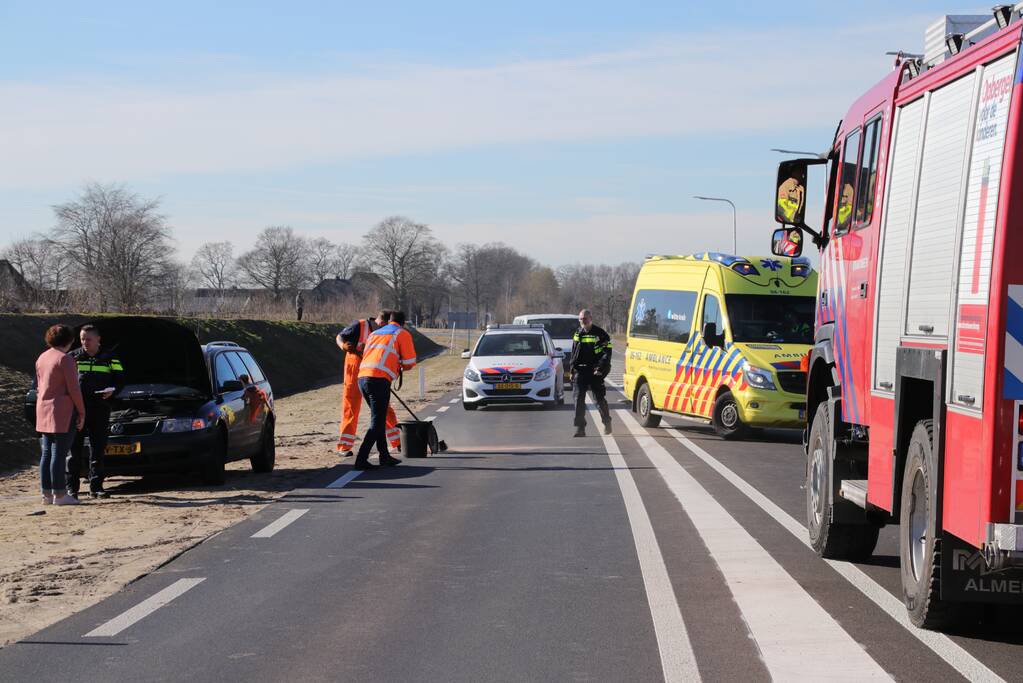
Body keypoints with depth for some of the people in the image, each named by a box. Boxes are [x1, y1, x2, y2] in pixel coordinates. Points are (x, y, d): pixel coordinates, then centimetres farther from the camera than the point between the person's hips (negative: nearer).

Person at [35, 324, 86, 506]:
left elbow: (39, 387, 16)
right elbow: (73, 389, -13)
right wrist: (82, 412, -6)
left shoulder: (41, 359, 13)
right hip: (63, 413, -8)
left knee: (46, 454, 9)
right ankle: (59, 494, -6)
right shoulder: (65, 359, -11)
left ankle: (46, 494, 11)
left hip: (44, 412, 8)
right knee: (59, 454, -7)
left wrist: (44, 408, 19)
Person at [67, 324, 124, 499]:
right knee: (74, 449, -4)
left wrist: (112, 390, -10)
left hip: (100, 409, 1)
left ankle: (96, 487, 12)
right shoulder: (73, 357, 9)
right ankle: (71, 487, -2)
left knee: (98, 450, 6)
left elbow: (120, 379, 10)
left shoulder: (109, 358, 10)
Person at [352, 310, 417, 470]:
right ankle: (361, 460, -12)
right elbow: (410, 362, 2)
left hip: (362, 378, 7)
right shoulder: (402, 334, 8)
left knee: (379, 418, 20)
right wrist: (401, 368, 25)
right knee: (377, 422, -4)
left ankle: (384, 456, 25)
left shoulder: (374, 334, 28)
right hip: (379, 379, -7)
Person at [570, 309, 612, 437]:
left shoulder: (600, 334, -4)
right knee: (579, 399, -4)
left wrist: (600, 368, -18)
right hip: (580, 371, 4)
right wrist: (573, 370, 15)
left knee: (599, 397, 2)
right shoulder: (577, 334, 14)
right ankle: (580, 428, -3)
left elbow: (606, 354, -8)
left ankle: (607, 421, 26)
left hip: (595, 371, -4)